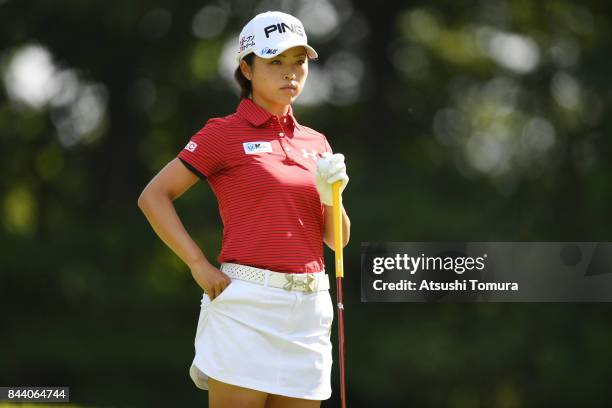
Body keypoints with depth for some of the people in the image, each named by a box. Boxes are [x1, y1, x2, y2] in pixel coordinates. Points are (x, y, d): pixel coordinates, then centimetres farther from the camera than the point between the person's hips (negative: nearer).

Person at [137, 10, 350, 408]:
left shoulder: (316, 143, 14)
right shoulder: (224, 133, 0)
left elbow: (337, 239, 16)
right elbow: (153, 197, -1)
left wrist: (329, 194, -4)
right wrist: (199, 264, -9)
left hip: (309, 310, 5)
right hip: (246, 304, -5)